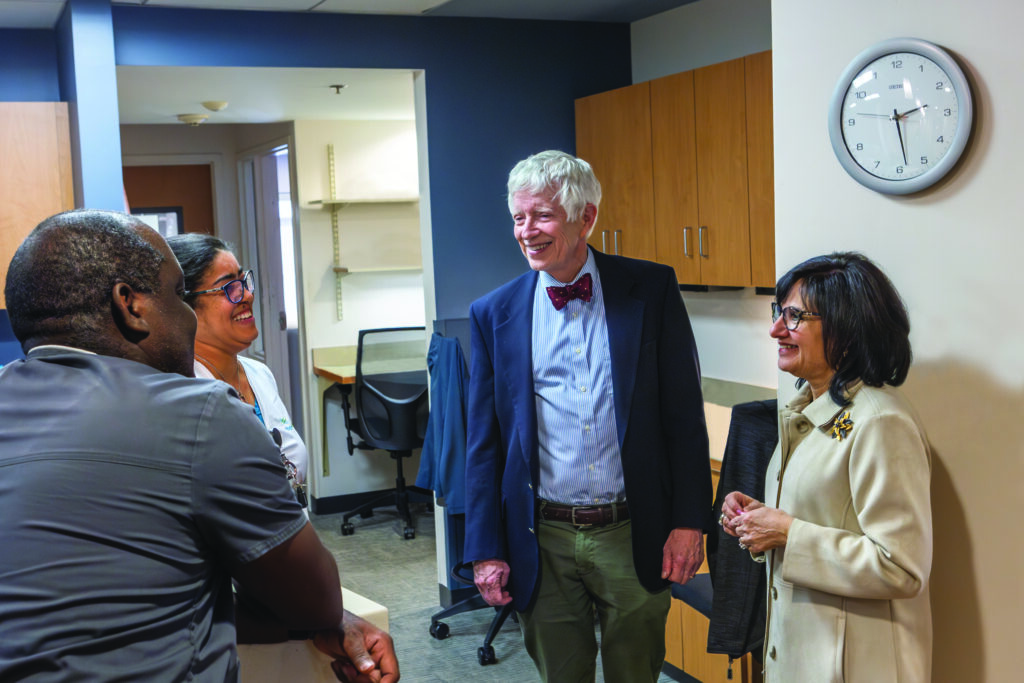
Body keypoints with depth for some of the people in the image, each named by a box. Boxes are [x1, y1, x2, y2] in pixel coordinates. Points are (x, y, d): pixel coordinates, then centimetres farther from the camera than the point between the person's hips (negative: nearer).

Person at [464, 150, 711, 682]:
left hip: (632, 534, -1)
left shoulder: (650, 290, -3)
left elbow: (684, 413, -1)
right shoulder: (493, 314, 0)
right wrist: (486, 551, 1)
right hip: (544, 539, 1)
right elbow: (484, 442, 3)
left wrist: (689, 522, -5)